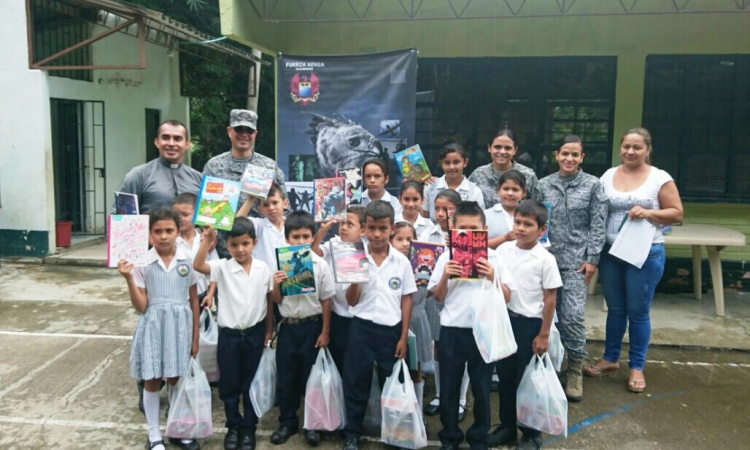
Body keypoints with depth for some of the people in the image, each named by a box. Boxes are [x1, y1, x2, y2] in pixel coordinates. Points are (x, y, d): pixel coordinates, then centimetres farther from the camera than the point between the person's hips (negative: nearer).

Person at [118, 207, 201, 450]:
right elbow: (141, 306, -8)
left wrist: (195, 337, 5)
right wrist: (129, 278, -20)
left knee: (176, 378, 14)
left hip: (180, 324, 1)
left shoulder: (187, 260, -3)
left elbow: (194, 302, 4)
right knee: (152, 380, 9)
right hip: (153, 325, -1)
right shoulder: (142, 262, -8)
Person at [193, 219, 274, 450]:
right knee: (228, 384, 11)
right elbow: (198, 266, -27)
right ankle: (233, 426, 30)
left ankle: (249, 428, 27)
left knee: (251, 383, 12)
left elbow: (269, 300, 4)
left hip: (254, 332, 1)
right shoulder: (222, 267, -9)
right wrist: (206, 241, -37)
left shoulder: (263, 268, -4)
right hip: (228, 333, 0)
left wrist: (269, 330, 5)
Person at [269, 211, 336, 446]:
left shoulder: (321, 265, -7)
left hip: (312, 325, -2)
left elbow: (326, 301, -2)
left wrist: (325, 332, -3)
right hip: (288, 326, 2)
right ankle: (287, 422, 27)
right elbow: (276, 300, 4)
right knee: (286, 377, 11)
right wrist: (276, 285, -16)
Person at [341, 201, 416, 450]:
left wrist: (403, 337, 1)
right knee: (356, 383, 8)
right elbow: (351, 301, -2)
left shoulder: (402, 261, -2)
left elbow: (406, 300, 3)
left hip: (391, 329, 1)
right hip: (362, 328, 0)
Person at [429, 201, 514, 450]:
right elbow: (438, 297, 4)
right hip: (452, 330, 1)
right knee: (449, 386, 9)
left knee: (481, 387, 10)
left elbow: (506, 297, 1)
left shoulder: (494, 258, 1)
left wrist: (492, 277, -15)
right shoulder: (446, 257, 2)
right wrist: (445, 276, -13)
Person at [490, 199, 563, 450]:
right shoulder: (503, 250, 0)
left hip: (530, 323, -4)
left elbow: (550, 299, -8)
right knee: (505, 376, 14)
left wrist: (543, 335, -8)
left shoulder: (545, 259, -12)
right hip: (505, 319, 4)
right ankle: (507, 427, 31)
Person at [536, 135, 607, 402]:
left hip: (576, 260, -2)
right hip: (547, 257, 3)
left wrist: (592, 259, -6)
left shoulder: (593, 185, 1)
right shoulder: (544, 185, 7)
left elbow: (597, 225, -1)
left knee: (573, 316, -8)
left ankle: (575, 371, 8)